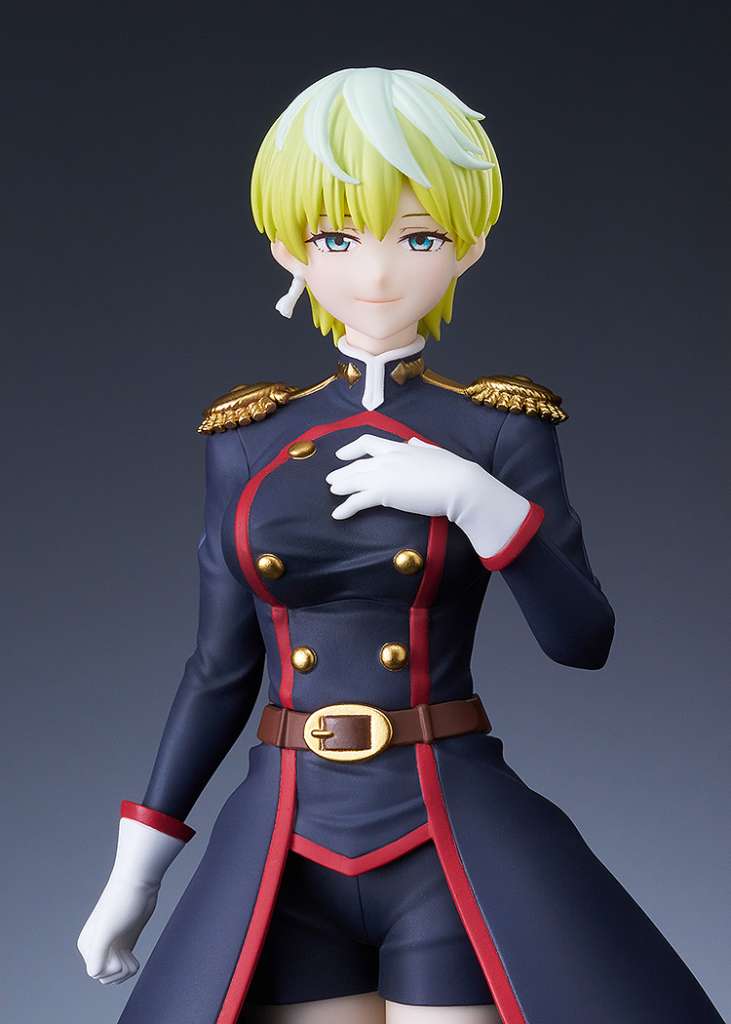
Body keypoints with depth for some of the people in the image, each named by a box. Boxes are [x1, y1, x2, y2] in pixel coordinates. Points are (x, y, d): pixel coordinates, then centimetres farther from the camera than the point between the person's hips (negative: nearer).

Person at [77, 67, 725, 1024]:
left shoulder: (498, 429, -2)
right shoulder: (248, 441, 5)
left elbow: (585, 637, -5)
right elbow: (220, 667, 9)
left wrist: (470, 495, -19)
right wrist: (136, 869, 10)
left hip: (456, 839, -2)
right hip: (283, 846, 3)